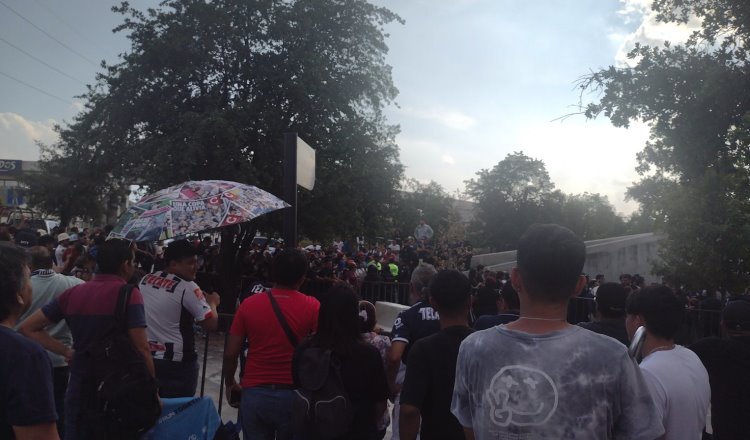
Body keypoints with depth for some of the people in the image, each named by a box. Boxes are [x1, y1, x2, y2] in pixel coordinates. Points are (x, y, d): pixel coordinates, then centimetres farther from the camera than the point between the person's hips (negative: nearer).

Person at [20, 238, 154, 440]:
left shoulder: (73, 292, 4)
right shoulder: (128, 293, -14)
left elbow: (28, 328, 10)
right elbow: (142, 349, -18)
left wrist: (67, 351, 5)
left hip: (79, 385, 5)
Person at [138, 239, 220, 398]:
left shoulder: (145, 279, 4)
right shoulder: (188, 288, -16)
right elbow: (211, 324, -15)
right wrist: (212, 303, 3)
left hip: (147, 358, 7)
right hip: (177, 362, -7)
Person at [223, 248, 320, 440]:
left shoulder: (249, 304, -4)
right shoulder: (312, 307, -8)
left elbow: (230, 354, 0)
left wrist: (230, 384, 16)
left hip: (255, 393, 1)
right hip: (294, 395, -1)